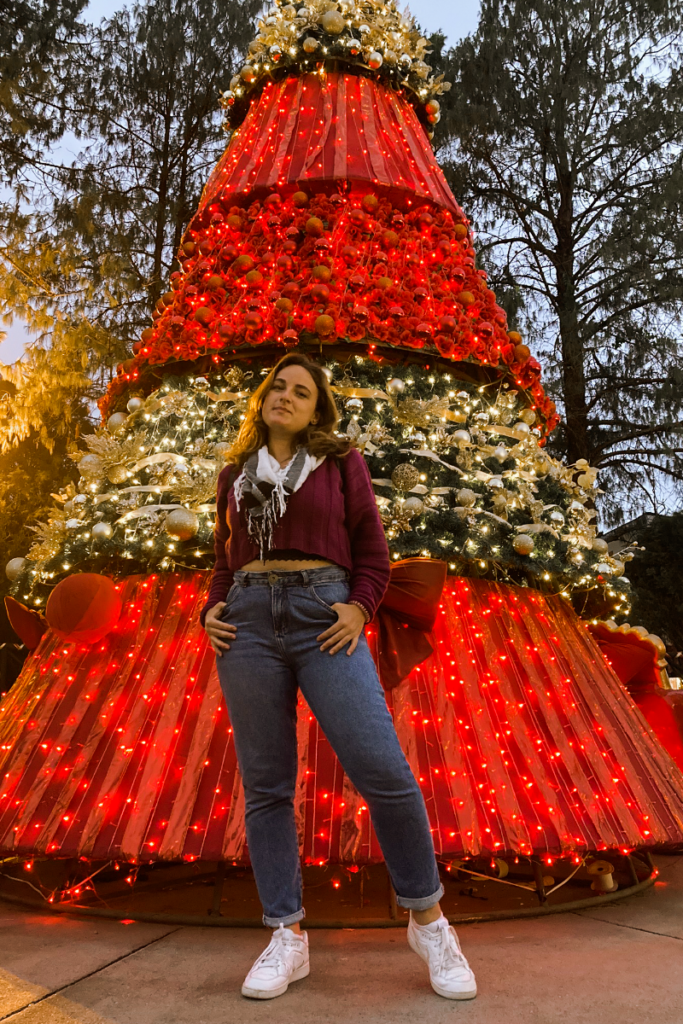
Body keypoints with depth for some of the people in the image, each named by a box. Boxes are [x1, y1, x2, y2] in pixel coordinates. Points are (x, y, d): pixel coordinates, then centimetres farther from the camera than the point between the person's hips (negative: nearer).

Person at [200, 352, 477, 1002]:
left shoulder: (341, 463, 10)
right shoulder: (235, 474, 18)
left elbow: (372, 552, 7)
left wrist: (360, 607, -10)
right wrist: (212, 610, 5)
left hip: (323, 618, -3)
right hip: (248, 620, 3)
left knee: (383, 771, -11)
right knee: (264, 785, 3)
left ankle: (428, 921, 9)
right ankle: (287, 937, 16)